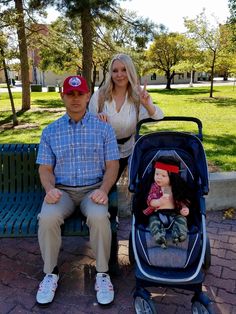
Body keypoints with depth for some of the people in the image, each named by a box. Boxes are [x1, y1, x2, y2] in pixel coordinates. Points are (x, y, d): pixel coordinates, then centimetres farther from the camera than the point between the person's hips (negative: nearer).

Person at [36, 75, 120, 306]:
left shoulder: (103, 128, 3)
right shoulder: (50, 131, 7)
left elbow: (112, 166, 0)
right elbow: (45, 168, 6)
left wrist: (103, 190, -18)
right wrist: (49, 189, -15)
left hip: (93, 189, -1)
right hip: (62, 190, 2)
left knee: (99, 217, -33)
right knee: (47, 218, -29)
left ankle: (102, 273, -8)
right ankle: (50, 273, -3)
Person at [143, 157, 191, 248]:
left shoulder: (177, 187, 5)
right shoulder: (155, 187, 3)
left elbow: (183, 200, 12)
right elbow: (150, 201, -6)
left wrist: (185, 208, -10)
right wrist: (159, 201, -27)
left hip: (174, 213, 1)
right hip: (158, 213, -1)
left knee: (181, 219, -24)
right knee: (154, 220, -28)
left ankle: (178, 236, -43)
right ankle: (160, 238, -47)